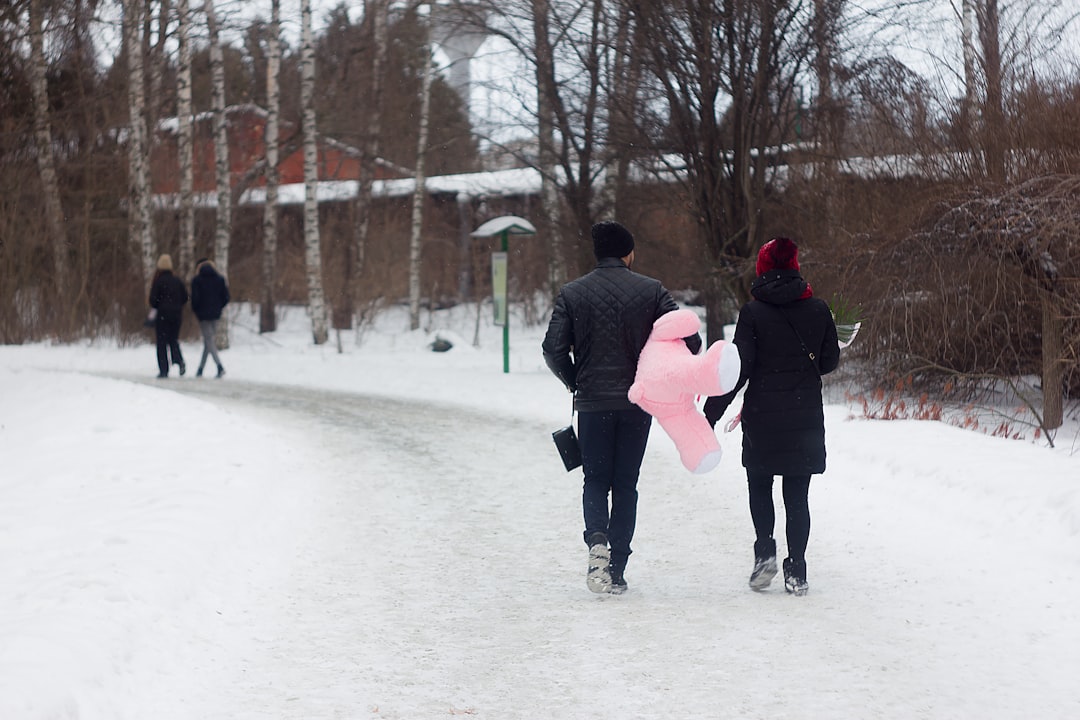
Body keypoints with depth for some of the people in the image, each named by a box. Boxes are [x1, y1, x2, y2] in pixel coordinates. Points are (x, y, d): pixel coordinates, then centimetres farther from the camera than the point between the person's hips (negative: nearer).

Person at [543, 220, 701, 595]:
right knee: (625, 484, 9)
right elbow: (689, 340, -6)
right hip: (638, 402, 0)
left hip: (592, 402, 0)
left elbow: (554, 348, -6)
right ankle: (617, 570, 7)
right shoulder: (651, 291, -1)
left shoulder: (572, 293, -1)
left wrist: (577, 382, 11)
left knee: (596, 480, 11)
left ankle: (597, 540, -17)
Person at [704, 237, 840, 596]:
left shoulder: (753, 312, -8)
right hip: (806, 416, 2)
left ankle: (765, 551, -1)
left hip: (762, 417, -2)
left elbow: (739, 368, -10)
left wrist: (711, 413, -5)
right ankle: (796, 571, 4)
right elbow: (830, 360, 8)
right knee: (798, 494, 7)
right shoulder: (817, 309, 1)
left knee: (759, 486, 16)